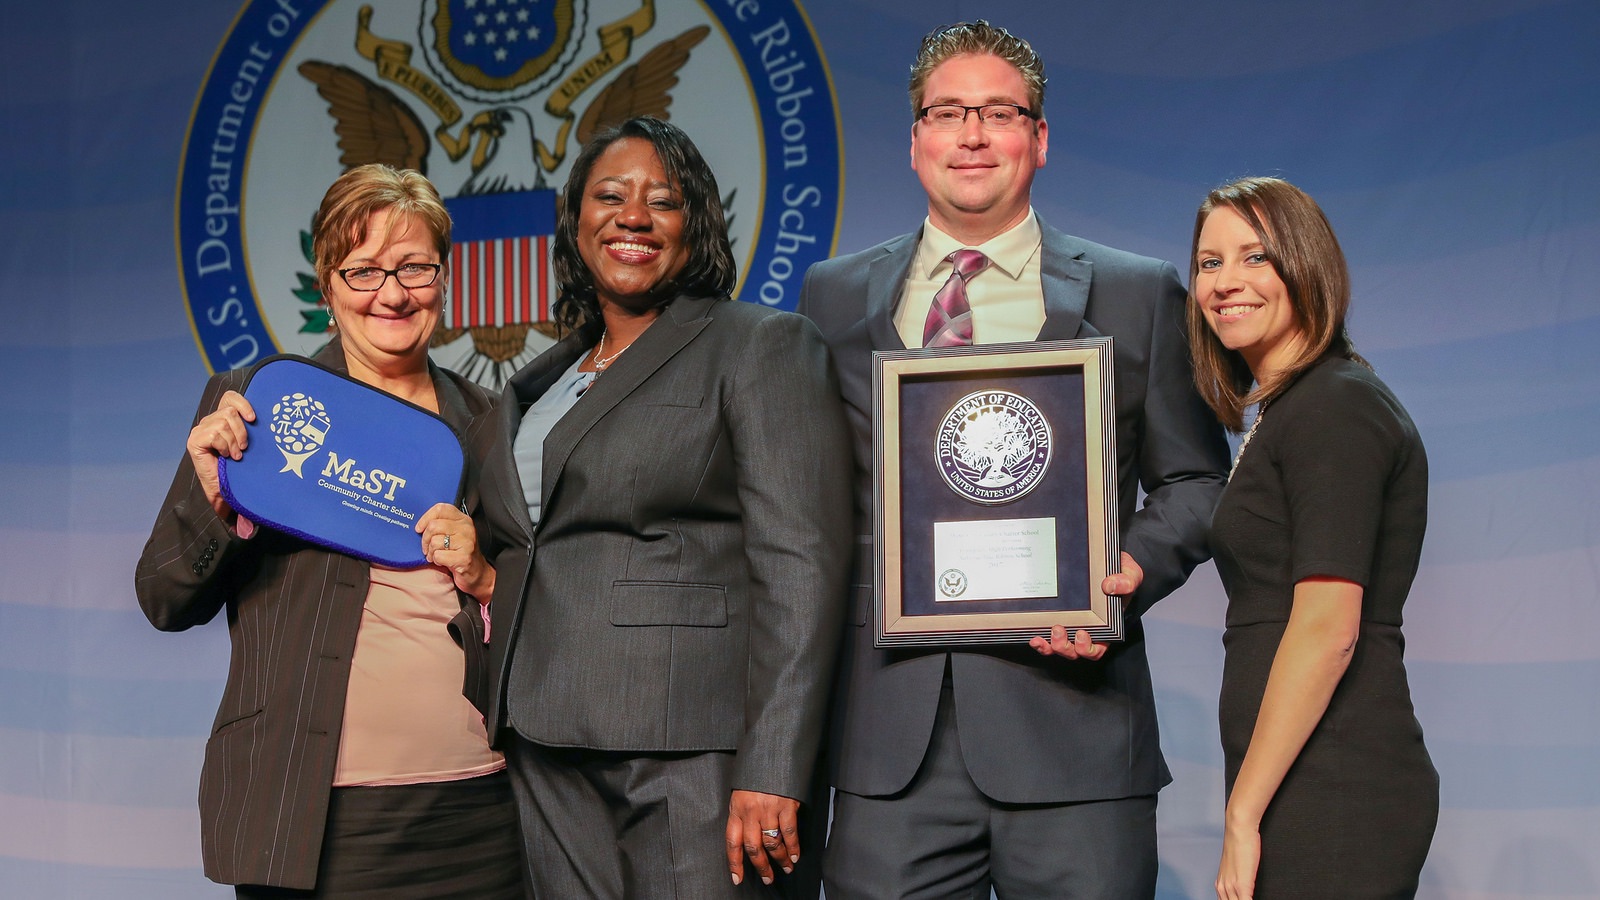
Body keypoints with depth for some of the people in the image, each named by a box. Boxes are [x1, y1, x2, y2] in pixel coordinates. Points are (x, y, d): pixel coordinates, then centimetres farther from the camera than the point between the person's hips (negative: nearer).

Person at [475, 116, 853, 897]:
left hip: (692, 752, -6)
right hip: (549, 759, 6)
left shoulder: (763, 346, -1)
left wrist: (771, 773, -18)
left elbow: (800, 565, -10)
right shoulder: (535, 385, 20)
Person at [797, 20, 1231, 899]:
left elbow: (1194, 481, 11)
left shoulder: (1138, 295, 9)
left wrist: (1134, 571, -9)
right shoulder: (835, 297, 14)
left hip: (1070, 715, -1)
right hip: (888, 725, 2)